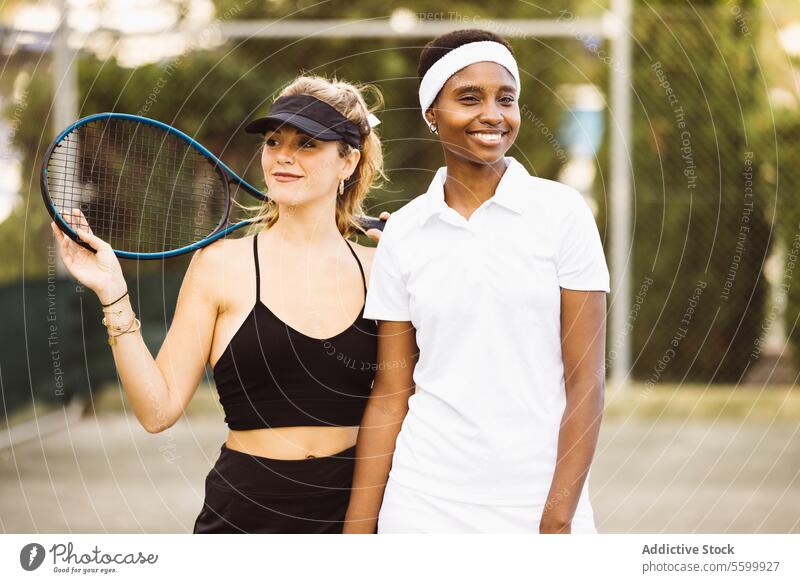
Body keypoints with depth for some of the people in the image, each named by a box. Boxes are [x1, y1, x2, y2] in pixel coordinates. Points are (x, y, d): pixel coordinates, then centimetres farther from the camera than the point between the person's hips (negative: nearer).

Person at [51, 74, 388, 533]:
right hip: (246, 513, -1)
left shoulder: (378, 268, 0)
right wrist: (114, 296, -14)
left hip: (355, 511, 2)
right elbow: (159, 410, -7)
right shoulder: (222, 264, -5)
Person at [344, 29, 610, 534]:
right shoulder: (403, 233, 3)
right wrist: (356, 534, 0)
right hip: (423, 507, 2)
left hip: (538, 506, -2)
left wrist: (557, 521, -12)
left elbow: (585, 382, -6)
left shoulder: (561, 212, -3)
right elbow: (391, 395, 4)